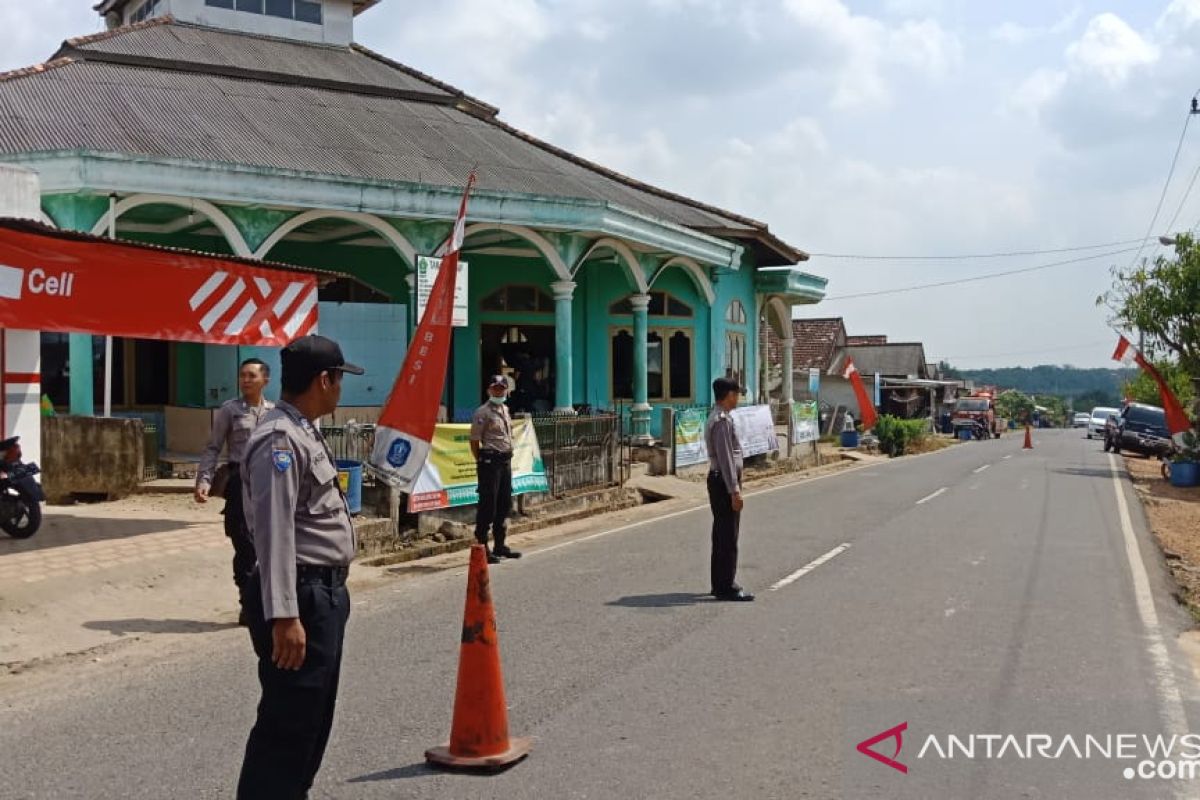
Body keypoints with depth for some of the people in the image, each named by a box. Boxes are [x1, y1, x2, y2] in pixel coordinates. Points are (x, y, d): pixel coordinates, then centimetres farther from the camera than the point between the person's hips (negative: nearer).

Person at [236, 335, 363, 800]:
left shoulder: (305, 433, 13)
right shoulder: (280, 440, -19)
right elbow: (274, 533, -26)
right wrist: (284, 615, -29)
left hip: (326, 593, 10)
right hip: (301, 598, -10)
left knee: (314, 718, 20)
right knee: (287, 724, -4)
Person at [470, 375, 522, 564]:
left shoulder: (505, 410, 16)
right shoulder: (482, 412, -9)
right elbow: (474, 441, -10)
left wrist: (508, 457, 14)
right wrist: (481, 462, -8)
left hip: (505, 461, 8)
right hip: (490, 461, -8)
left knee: (505, 504, 13)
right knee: (487, 505, -6)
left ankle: (499, 545, 24)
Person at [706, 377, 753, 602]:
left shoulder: (717, 417, 14)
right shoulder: (723, 420, -18)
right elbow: (725, 457, -21)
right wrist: (734, 490, -21)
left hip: (719, 480, 10)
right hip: (724, 482, -10)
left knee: (722, 534, 15)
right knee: (728, 536, -6)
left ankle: (720, 583, 23)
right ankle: (726, 587, -1)